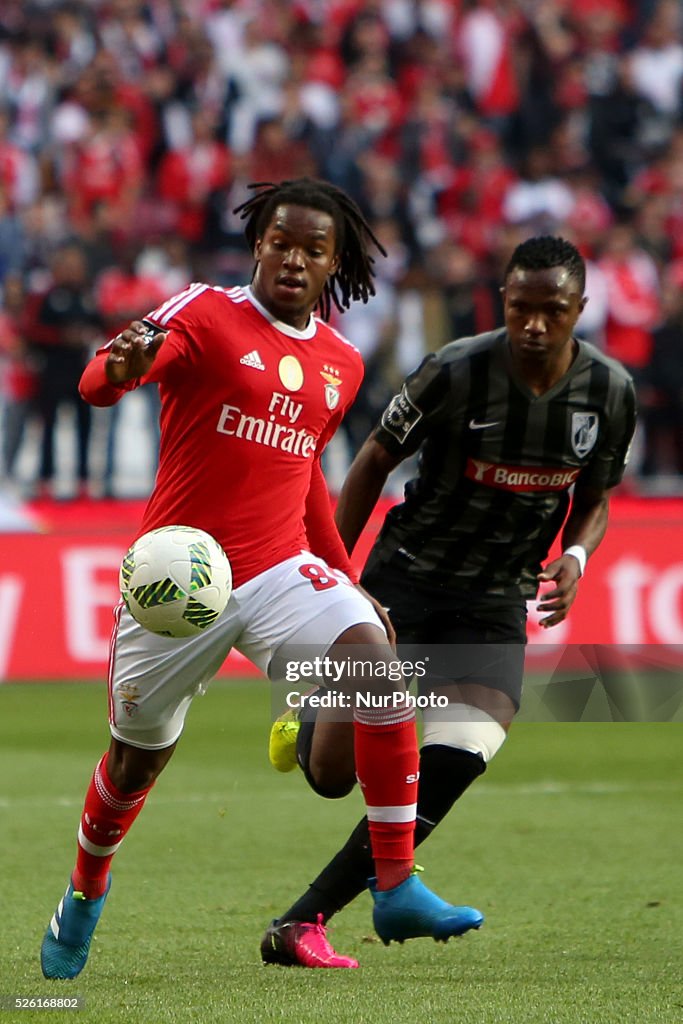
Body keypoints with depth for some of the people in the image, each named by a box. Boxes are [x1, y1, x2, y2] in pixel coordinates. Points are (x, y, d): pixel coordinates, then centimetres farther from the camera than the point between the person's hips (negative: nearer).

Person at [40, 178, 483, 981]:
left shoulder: (341, 364, 11)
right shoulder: (207, 314, -7)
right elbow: (96, 385, -20)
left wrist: (345, 577, 24)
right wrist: (122, 366, -45)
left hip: (281, 569, 3)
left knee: (376, 660, -24)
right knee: (136, 759, 10)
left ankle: (396, 890, -21)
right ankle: (84, 898, 42)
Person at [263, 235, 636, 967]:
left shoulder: (610, 392, -5)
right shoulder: (455, 371, -16)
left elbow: (594, 498, 11)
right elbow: (376, 461, -3)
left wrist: (575, 556, -12)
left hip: (497, 603, 2)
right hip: (404, 575, -2)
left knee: (455, 766, -18)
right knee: (332, 772, -7)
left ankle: (303, 920, -9)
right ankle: (306, 727, 34)